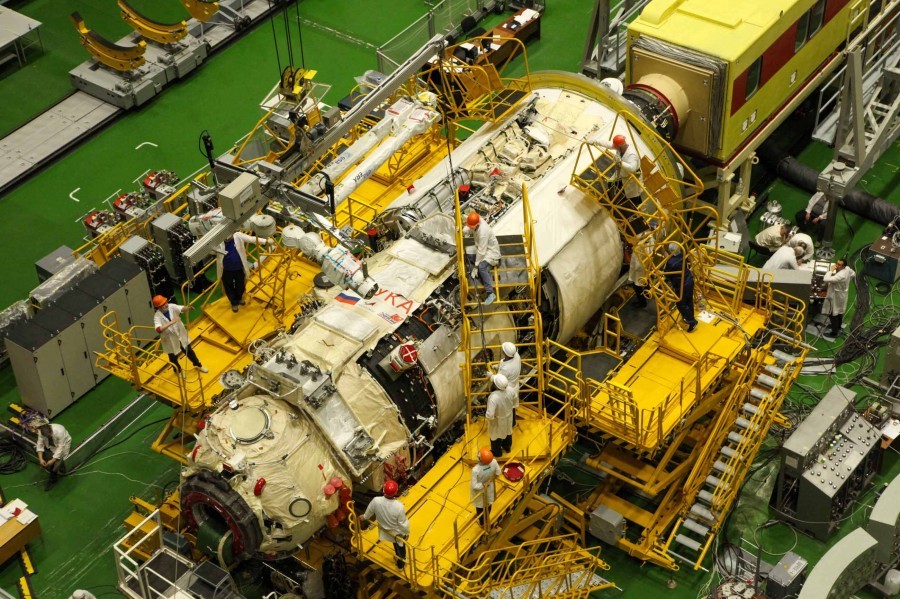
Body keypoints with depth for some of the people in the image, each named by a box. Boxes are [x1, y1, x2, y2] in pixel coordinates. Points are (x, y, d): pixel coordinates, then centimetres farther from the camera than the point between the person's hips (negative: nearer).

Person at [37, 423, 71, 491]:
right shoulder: (41, 432, -26)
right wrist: (41, 459, -27)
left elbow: (60, 448, -34)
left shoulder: (59, 432, -39)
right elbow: (40, 444, -18)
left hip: (64, 443, -5)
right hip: (50, 446, 5)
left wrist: (52, 460, -35)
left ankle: (52, 480, -2)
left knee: (57, 460, -23)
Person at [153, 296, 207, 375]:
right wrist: (171, 322, -48)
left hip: (181, 336, 3)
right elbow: (158, 329, -43)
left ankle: (197, 365, 48)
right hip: (170, 340, -3)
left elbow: (181, 308, -31)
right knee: (173, 357, 20)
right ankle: (178, 370, 49)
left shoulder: (171, 307, -16)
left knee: (189, 351, 23)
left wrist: (187, 308, -56)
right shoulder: (157, 317, -27)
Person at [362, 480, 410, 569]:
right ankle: (401, 563, 55)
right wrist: (407, 533, -4)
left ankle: (399, 557, 62)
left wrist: (365, 517, 14)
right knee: (401, 547, 29)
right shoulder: (399, 507, -41)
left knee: (396, 544, 36)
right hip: (398, 532, -3)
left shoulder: (376, 501, -34)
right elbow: (403, 523, -25)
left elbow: (369, 512, -10)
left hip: (385, 528, 3)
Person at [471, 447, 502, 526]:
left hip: (479, 490, -3)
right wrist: (489, 480, -7)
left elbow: (475, 486, -32)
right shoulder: (493, 462, -32)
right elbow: (498, 473, -10)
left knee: (479, 506, 27)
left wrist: (483, 485, -18)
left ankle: (482, 522, 53)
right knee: (488, 503, 32)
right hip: (489, 487, 3)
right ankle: (486, 519, 59)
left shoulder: (476, 470, -43)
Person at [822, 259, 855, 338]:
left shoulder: (840, 276, -41)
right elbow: (853, 274, 9)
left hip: (836, 296, -9)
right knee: (839, 311, 28)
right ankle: (838, 327, 49)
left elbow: (826, 279, -47)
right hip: (841, 294, 9)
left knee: (833, 314, 7)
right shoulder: (847, 269, -13)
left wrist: (831, 270, -37)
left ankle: (834, 332, 20)